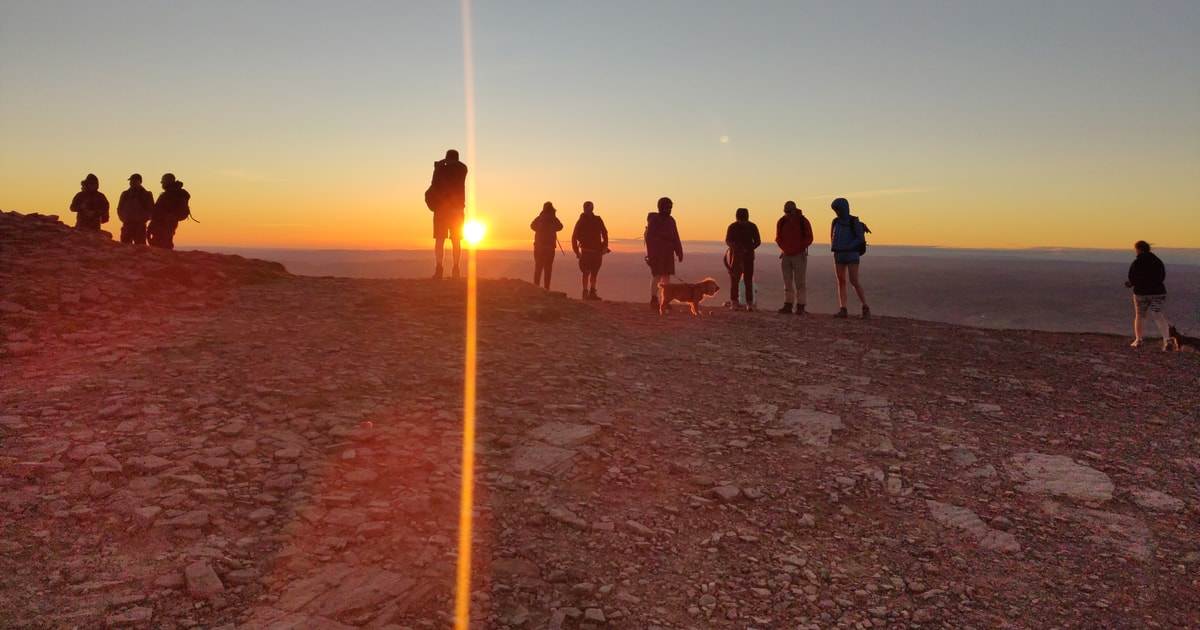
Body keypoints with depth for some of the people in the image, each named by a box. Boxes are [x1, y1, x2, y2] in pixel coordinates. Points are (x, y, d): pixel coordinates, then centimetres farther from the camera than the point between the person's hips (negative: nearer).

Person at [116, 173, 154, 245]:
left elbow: (150, 209, 0)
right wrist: (123, 218, 1)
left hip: (140, 226, -4)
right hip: (126, 225, 4)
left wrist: (141, 219, -10)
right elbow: (119, 209, 18)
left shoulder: (146, 195, 5)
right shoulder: (125, 194, 15)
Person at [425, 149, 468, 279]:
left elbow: (434, 186, -1)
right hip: (457, 208, 1)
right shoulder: (463, 169, 4)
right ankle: (456, 269, -1)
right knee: (456, 240, 5)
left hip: (441, 208, -1)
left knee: (440, 240, -1)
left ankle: (439, 268, -11)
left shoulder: (440, 169, -1)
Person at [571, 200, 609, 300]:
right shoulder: (581, 221, -1)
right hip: (586, 251, -3)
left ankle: (592, 292, 16)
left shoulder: (598, 220, 7)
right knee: (585, 273, -7)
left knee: (594, 273, 9)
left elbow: (604, 234, 12)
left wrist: (605, 246, -2)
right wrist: (577, 252, -4)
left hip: (597, 251, 4)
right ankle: (585, 292, -5)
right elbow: (574, 237, 1)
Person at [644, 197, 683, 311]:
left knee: (667, 276, 5)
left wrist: (679, 252, 11)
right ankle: (653, 300, -7)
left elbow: (675, 238, 17)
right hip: (657, 253, -7)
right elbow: (649, 237, -12)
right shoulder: (654, 220, -8)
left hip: (668, 253, 7)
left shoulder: (671, 220, 14)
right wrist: (651, 254, -19)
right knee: (657, 276, -10)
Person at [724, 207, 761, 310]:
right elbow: (728, 241, -5)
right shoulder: (732, 227, 0)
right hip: (735, 255, 0)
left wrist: (748, 248, -16)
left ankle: (750, 303, -5)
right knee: (734, 279, -3)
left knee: (748, 279, -4)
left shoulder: (752, 227, 3)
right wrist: (735, 247, -27)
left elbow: (757, 241, 2)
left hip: (748, 255, 1)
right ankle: (733, 302, 1)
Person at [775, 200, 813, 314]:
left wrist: (799, 248, -10)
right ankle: (788, 305, 10)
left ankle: (800, 307, -4)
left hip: (799, 255, -4)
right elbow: (778, 238, 10)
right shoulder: (781, 222, 3)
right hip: (785, 255, 4)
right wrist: (784, 248, -4)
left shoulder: (803, 221, -6)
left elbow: (809, 238, -3)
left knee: (800, 282, -4)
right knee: (787, 282, 6)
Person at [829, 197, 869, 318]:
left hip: (852, 255, -6)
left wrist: (847, 247, -18)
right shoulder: (835, 222, 8)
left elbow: (861, 238, -14)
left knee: (854, 282, -12)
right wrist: (833, 248, 4)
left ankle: (866, 308, -3)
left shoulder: (854, 222, -9)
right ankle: (842, 310, 2)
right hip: (838, 256, 6)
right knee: (841, 282, 2)